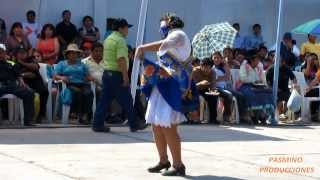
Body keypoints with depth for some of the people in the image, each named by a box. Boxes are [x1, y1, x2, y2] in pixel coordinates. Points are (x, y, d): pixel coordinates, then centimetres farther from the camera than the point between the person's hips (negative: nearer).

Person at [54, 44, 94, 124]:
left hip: (82, 84, 2)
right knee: (77, 92, -37)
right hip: (70, 84, -2)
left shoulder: (82, 64, 31)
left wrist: (92, 78, -3)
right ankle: (79, 114, -38)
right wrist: (61, 77, -12)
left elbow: (88, 76, 21)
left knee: (88, 93, -33)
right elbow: (55, 76, 10)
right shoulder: (61, 64, 24)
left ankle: (86, 115, -40)